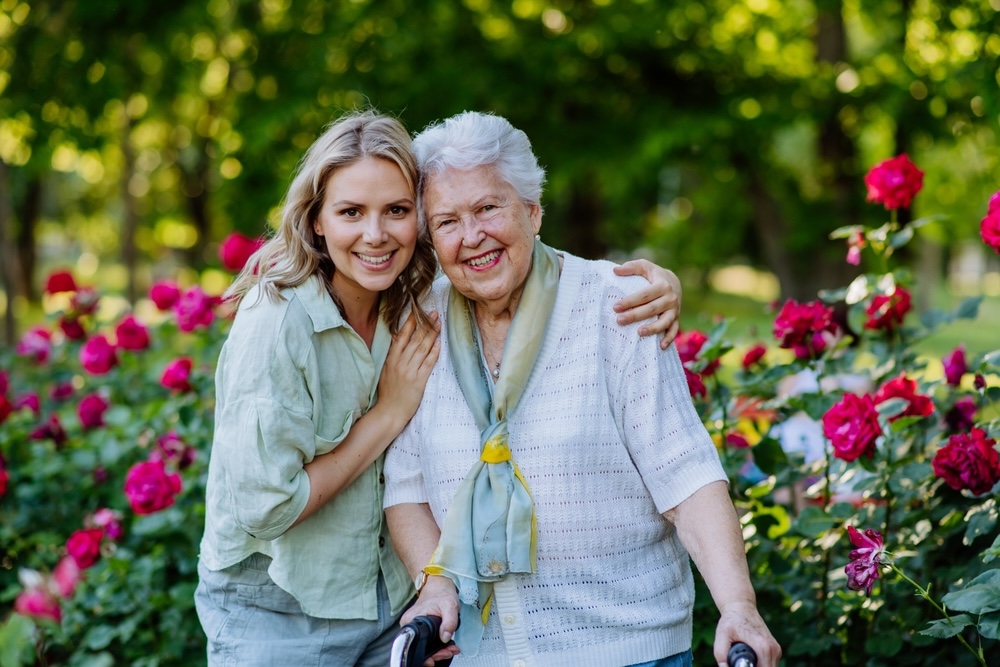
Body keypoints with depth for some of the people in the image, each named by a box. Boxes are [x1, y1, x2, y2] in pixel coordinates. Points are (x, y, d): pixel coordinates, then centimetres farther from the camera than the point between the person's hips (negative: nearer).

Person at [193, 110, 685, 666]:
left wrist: (654, 281, -15)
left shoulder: (427, 300, -7)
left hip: (395, 597, 5)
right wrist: (390, 413, -19)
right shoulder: (276, 322, -23)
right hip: (275, 619, -5)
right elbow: (260, 508, -24)